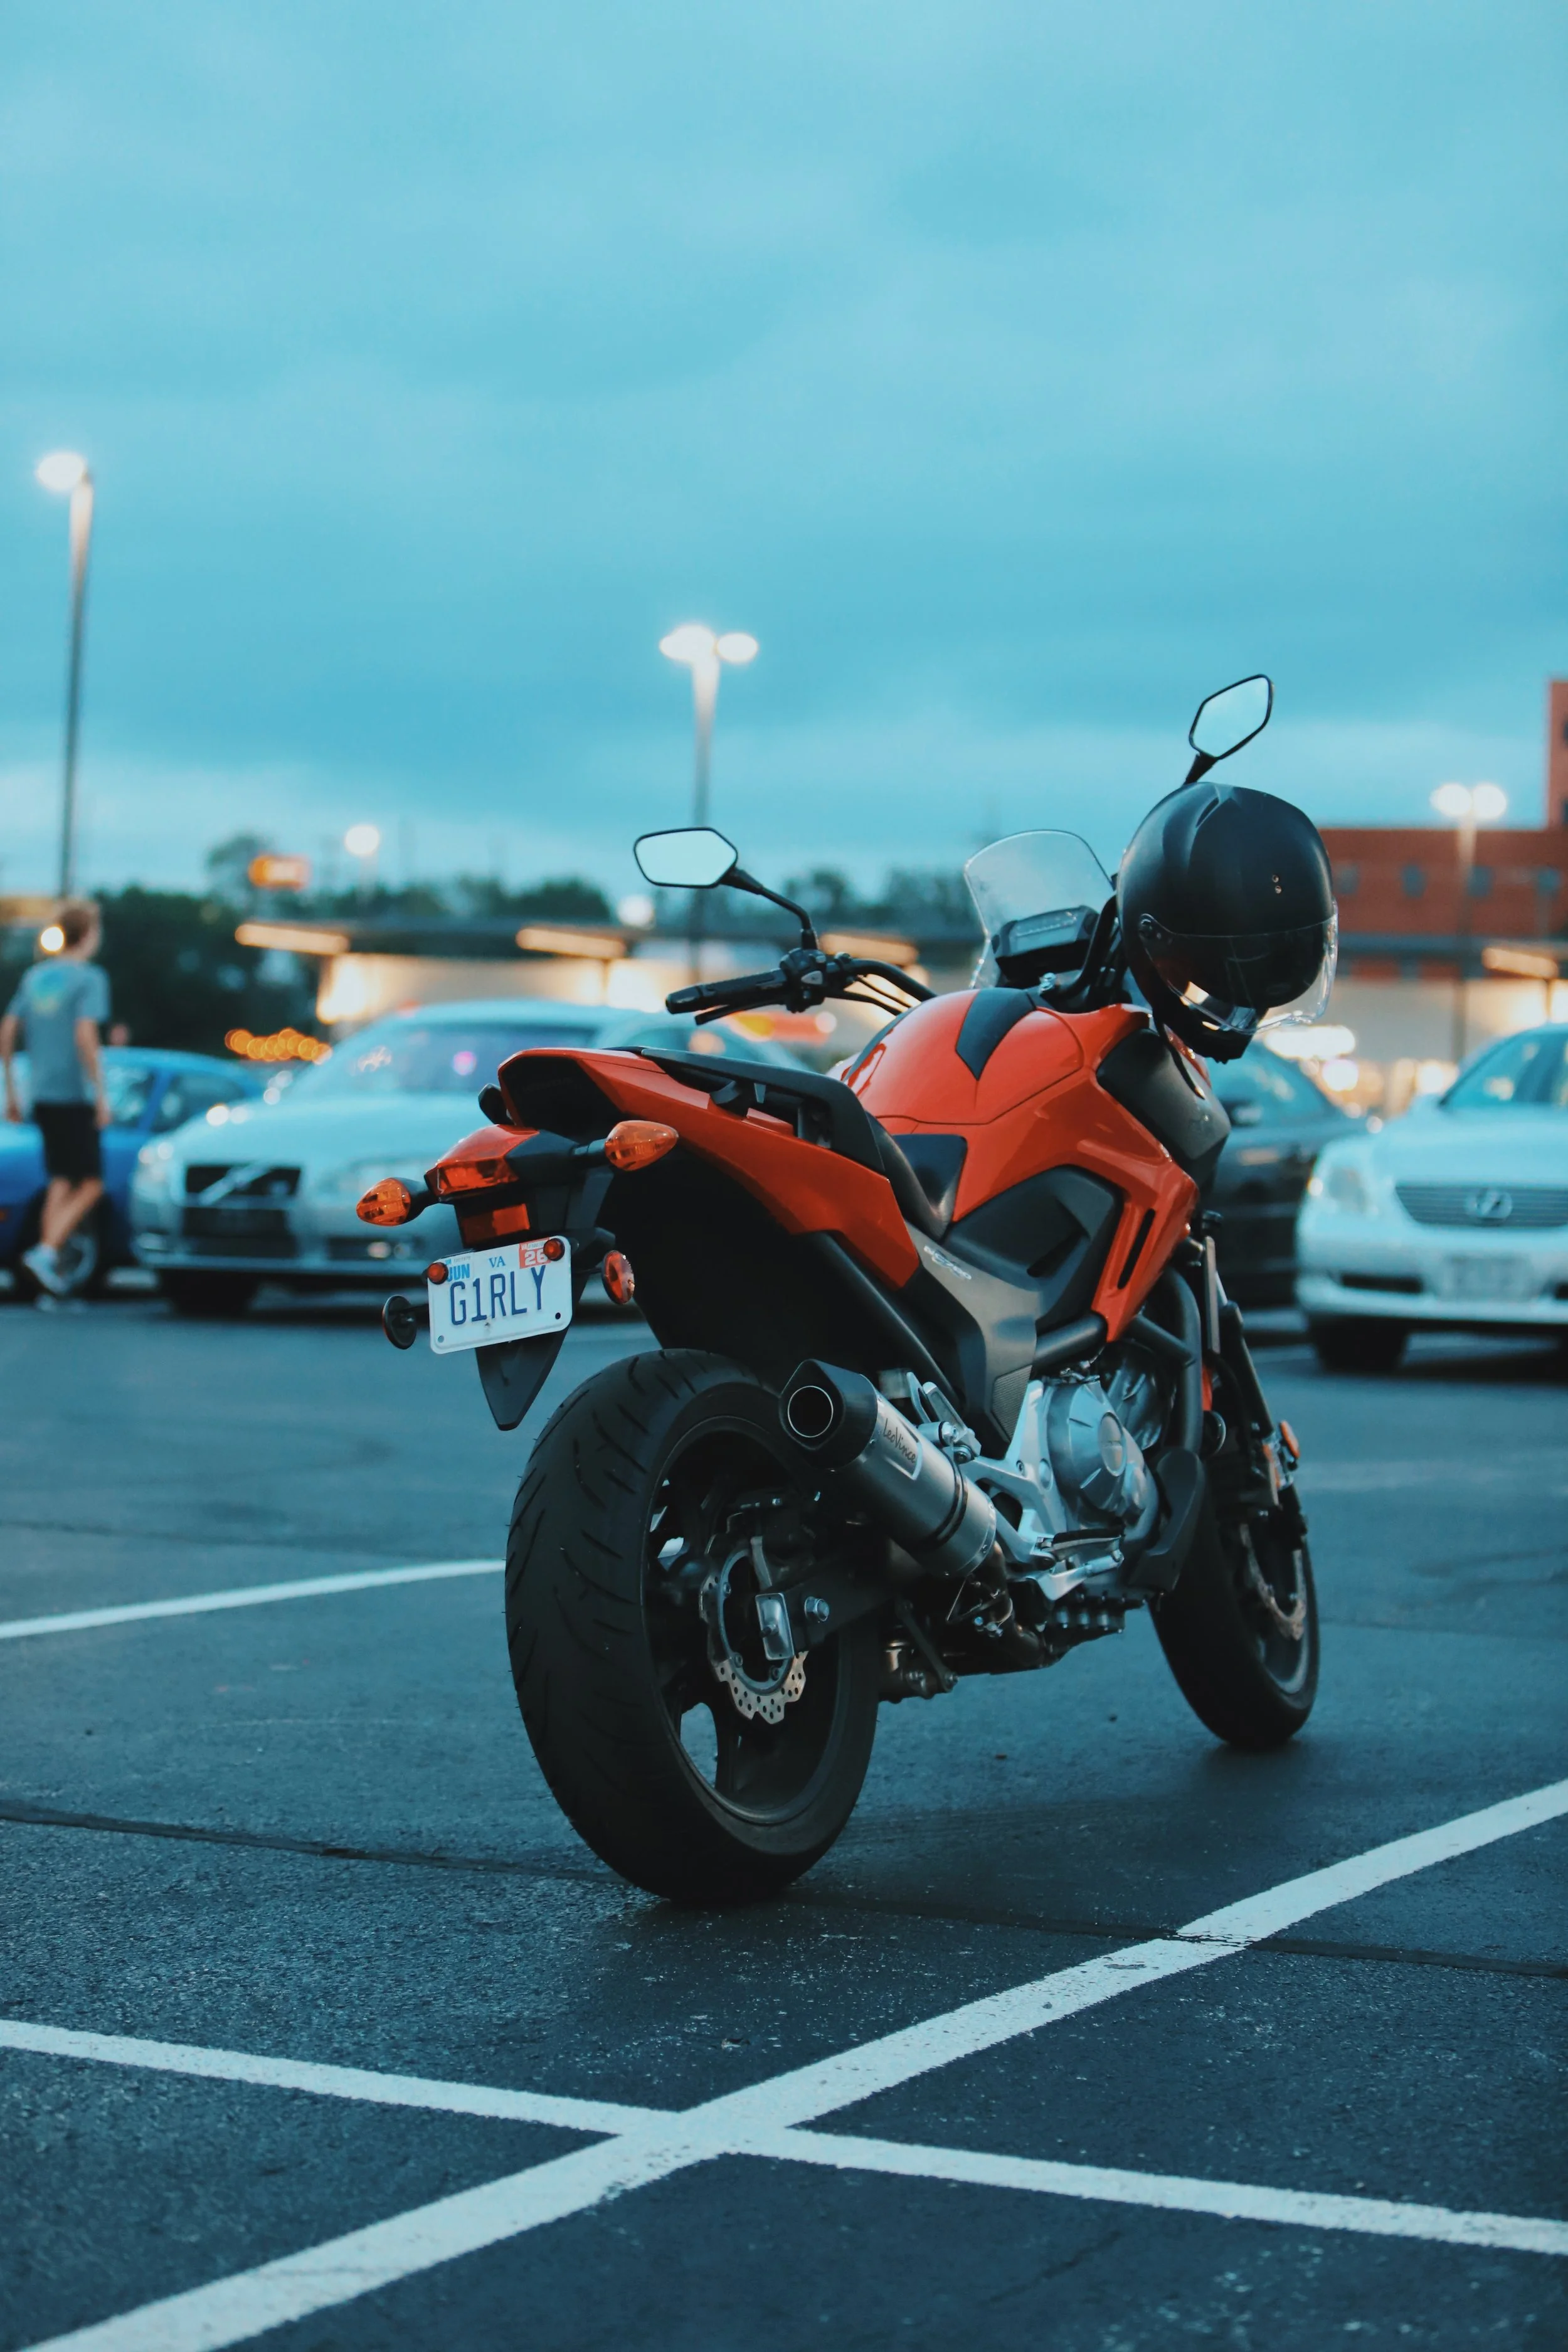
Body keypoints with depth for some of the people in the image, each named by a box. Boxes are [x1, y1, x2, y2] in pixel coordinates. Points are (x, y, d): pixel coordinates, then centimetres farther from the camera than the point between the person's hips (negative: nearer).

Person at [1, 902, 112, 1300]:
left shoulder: (35, 976, 13)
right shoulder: (89, 979, -8)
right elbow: (85, 1036, -19)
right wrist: (101, 1093, -15)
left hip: (43, 1098, 7)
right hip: (75, 1096, -7)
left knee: (60, 1182, 10)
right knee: (90, 1185, -2)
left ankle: (54, 1267, 4)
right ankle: (47, 1251, -17)